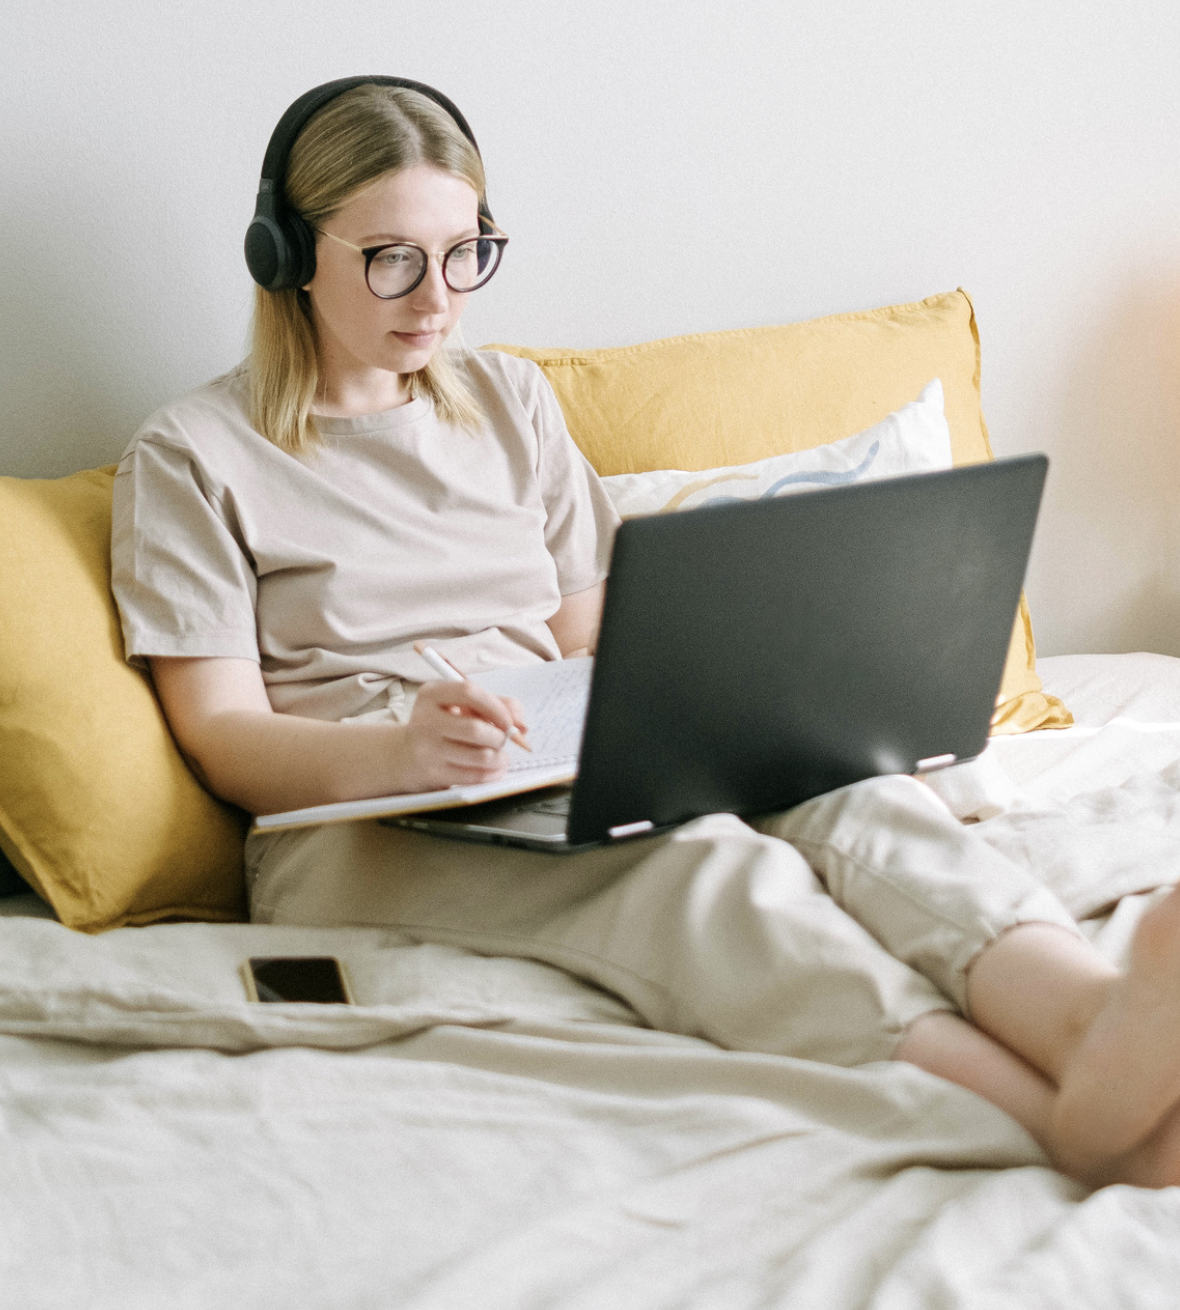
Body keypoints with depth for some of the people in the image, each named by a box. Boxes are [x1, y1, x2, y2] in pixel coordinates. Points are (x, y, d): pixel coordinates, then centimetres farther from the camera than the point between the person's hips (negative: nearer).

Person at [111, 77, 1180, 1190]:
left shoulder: (507, 401, 21)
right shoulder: (192, 458, 5)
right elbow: (222, 735, -3)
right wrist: (398, 751, -24)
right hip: (358, 822, -5)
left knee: (850, 796, -29)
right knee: (700, 863, -36)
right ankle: (1079, 1124, -58)